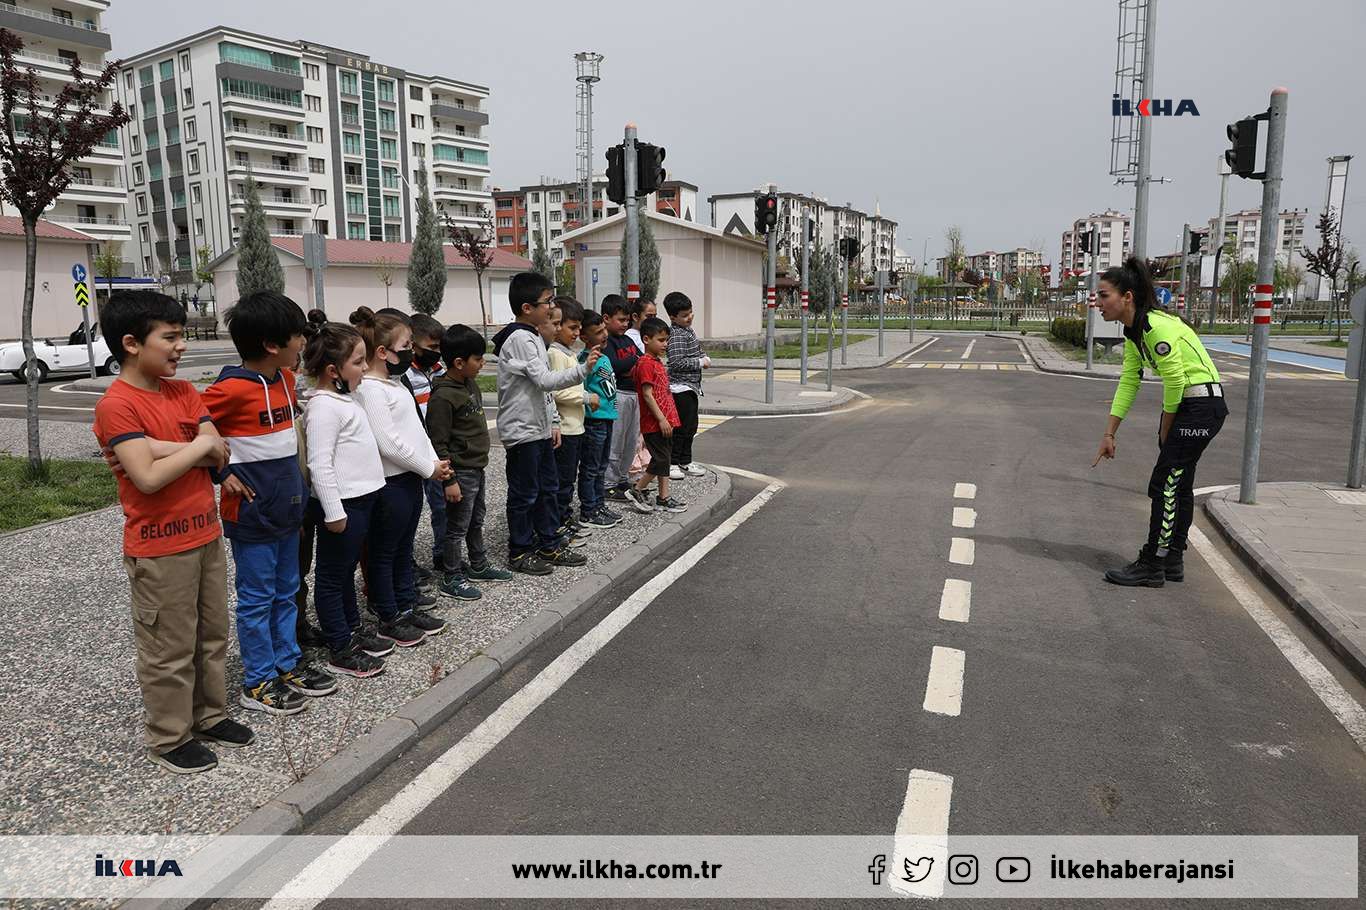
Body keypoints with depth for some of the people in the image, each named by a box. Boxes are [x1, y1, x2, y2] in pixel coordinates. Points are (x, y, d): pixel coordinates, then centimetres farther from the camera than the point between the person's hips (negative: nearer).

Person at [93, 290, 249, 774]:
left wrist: (154, 447, -16)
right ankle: (168, 738, 23)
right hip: (159, 550, -7)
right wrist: (198, 445, -15)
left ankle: (209, 715, 35)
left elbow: (218, 454, -5)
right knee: (170, 649, 6)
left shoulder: (183, 391, 6)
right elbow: (149, 478, -26)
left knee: (212, 634, 18)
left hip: (206, 535, 7)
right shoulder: (116, 405, -16)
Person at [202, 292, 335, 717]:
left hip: (286, 509, 8)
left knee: (286, 593, 17)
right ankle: (258, 683, 17)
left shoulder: (286, 379, 6)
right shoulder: (232, 389, -19)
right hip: (252, 514, -8)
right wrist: (221, 474, -14)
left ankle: (287, 665, 30)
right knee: (257, 598, 4)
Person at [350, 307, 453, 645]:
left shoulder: (396, 382, 12)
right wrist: (428, 468, -14)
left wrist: (435, 461, 3)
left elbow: (416, 427, 15)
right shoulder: (370, 389, -18)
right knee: (384, 553, 5)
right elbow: (388, 443, -22)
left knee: (404, 549, 19)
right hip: (389, 483, -10)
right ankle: (389, 619, 16)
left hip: (411, 478, 10)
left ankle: (407, 608, 30)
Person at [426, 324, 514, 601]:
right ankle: (451, 579, 16)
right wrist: (449, 480, -20)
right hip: (460, 472, -9)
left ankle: (479, 566, 35)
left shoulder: (471, 384, 6)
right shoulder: (443, 397, -22)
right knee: (457, 528, 3)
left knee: (476, 521, 21)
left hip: (477, 468, 9)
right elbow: (438, 443, -21)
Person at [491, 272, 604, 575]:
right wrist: (584, 369, -29)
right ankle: (519, 552, 14)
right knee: (524, 493, 1)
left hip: (538, 428, 10)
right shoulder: (520, 339, -18)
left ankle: (549, 546, 27)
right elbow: (545, 380, -25)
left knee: (547, 487, 16)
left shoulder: (534, 336, 13)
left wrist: (551, 422, 18)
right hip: (522, 431, -10)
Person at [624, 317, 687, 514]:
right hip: (654, 422, -10)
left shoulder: (658, 362, 15)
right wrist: (662, 419, -20)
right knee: (660, 459, -6)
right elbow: (647, 394, -19)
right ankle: (637, 491, 7)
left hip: (665, 421, 10)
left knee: (664, 458, 11)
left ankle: (664, 497, 17)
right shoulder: (645, 363, -14)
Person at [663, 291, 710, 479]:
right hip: (680, 387, -10)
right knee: (681, 427, -5)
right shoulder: (676, 334, -18)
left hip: (691, 386, 10)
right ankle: (671, 463, 5)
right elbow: (677, 362, -25)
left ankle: (685, 462, 25)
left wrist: (704, 357, 5)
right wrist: (700, 362, -17)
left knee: (691, 427, 15)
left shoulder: (688, 329, 12)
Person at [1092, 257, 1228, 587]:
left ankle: (1151, 567, 2)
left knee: (1164, 485, -6)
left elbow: (1175, 381, -21)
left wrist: (1165, 430, -7)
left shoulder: (1157, 328, -24)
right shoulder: (1133, 331, 5)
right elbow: (1129, 383, 9)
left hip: (1201, 407, -10)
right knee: (1178, 484, 15)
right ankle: (1172, 561, 25)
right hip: (1184, 405, 10)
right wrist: (1109, 434, 8)